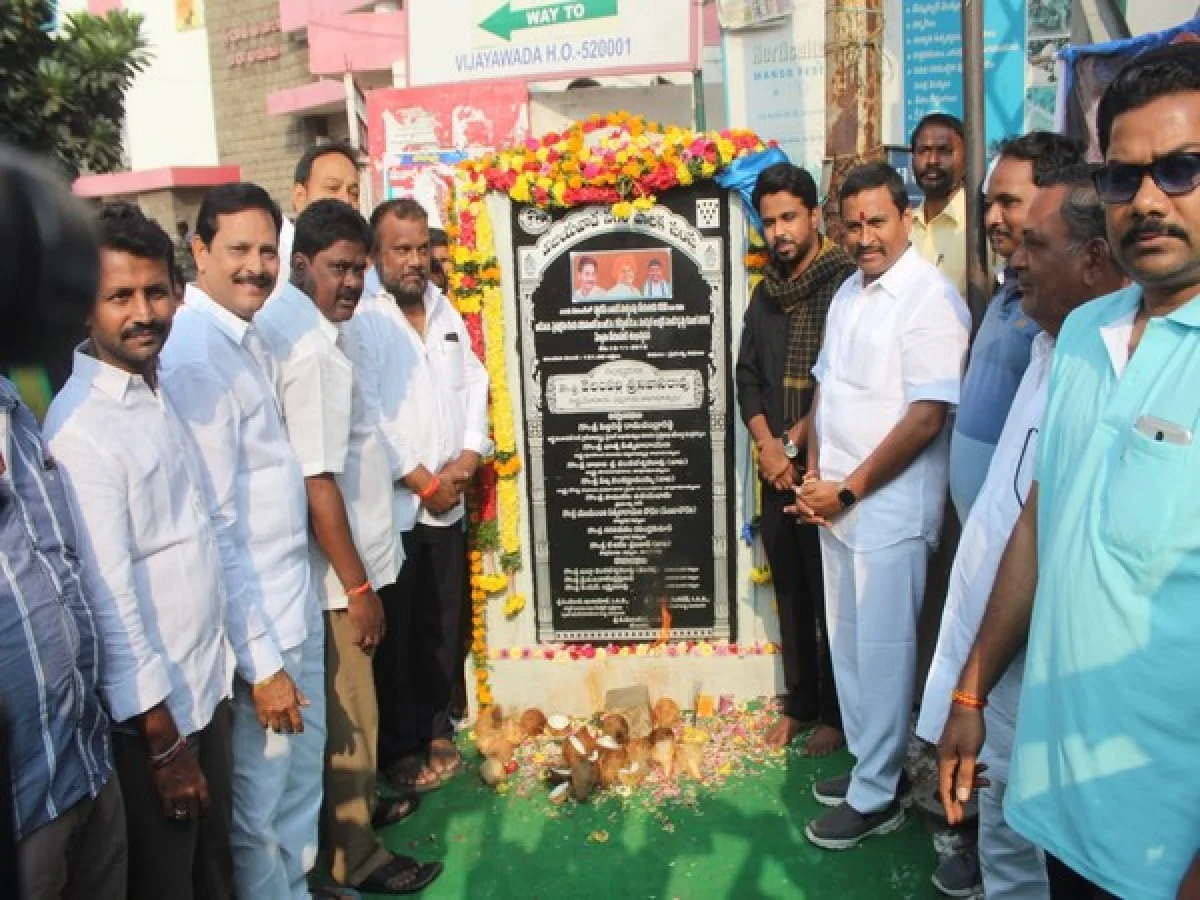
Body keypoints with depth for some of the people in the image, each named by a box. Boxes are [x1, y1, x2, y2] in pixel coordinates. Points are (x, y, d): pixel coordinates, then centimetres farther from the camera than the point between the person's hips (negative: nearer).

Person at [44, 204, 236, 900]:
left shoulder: (158, 389, 4)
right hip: (150, 711, -7)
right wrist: (164, 743, -16)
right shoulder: (81, 427, -21)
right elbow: (108, 600, -21)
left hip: (208, 683, 7)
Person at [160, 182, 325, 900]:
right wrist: (260, 662, -19)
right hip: (252, 623, -9)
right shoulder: (194, 356, -20)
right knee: (259, 802, 9)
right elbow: (210, 524, -22)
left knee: (303, 778, 24)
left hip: (295, 600, 9)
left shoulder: (250, 340, 7)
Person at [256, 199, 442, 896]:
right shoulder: (312, 349, -24)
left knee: (352, 704, 25)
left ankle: (359, 805, 44)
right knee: (352, 714, 6)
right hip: (335, 567, -10)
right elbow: (318, 481, -26)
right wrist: (358, 587, -21)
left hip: (343, 554, 10)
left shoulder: (302, 324, 5)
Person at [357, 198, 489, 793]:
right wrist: (421, 481, -13)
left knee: (444, 625, 14)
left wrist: (469, 456, -4)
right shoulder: (362, 321, -10)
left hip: (448, 503, 6)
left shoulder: (446, 314, 12)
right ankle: (400, 747, 20)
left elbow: (474, 385, 12)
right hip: (391, 505, -6)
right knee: (396, 632, 5)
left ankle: (436, 728, 31)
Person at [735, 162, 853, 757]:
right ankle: (799, 703, 26)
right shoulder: (765, 294, 12)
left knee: (830, 594, 2)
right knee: (790, 591, 13)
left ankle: (834, 713, 18)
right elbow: (747, 376, 12)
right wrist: (768, 445, -3)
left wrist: (793, 445, -10)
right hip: (776, 468, 6)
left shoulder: (846, 284, -9)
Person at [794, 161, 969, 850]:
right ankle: (869, 761, 34)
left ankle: (877, 797, 18)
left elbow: (927, 417, -19)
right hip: (835, 501, 8)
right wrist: (816, 475, 4)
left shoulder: (931, 298, -14)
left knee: (882, 650, 3)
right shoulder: (848, 292, 11)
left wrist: (847, 489, -15)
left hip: (890, 508, -8)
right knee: (848, 641, 17)